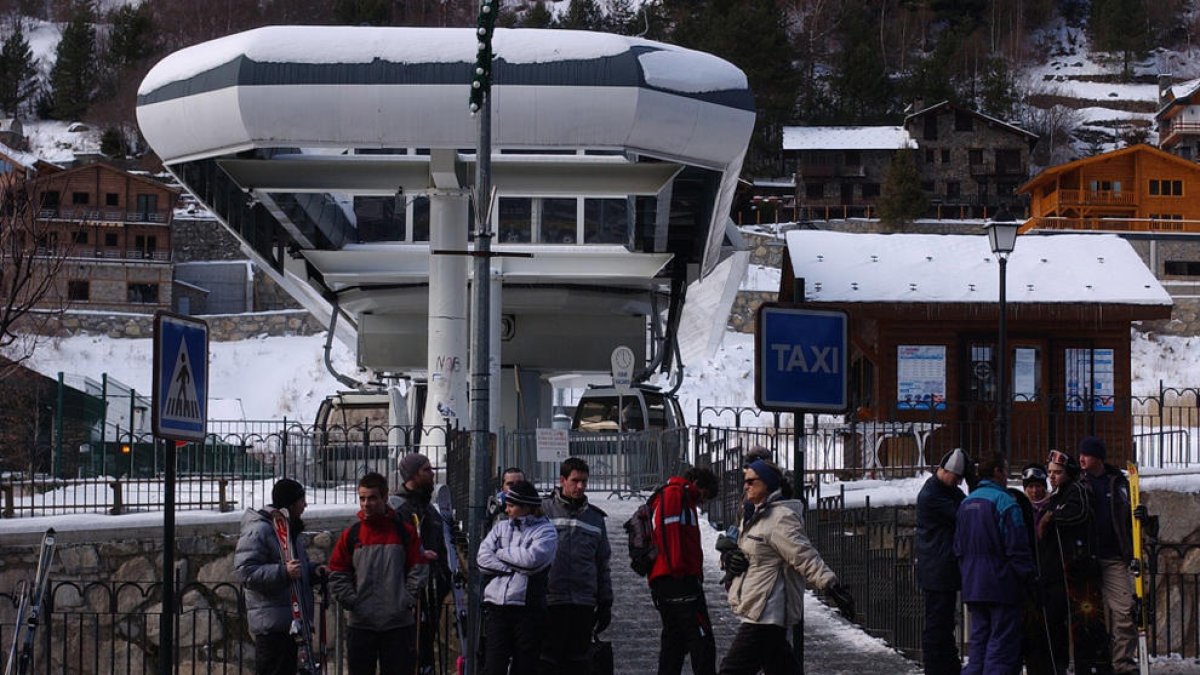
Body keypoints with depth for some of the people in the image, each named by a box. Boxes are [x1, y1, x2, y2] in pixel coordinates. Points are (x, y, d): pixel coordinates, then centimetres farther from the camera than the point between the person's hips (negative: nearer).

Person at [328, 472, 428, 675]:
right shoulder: (350, 535, 4)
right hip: (360, 624, 1)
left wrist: (407, 600, -8)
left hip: (398, 622, -1)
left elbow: (418, 571, 3)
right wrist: (352, 603, -7)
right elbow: (337, 576, 4)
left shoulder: (405, 532, 3)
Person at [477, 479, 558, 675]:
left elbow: (532, 559, -14)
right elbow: (483, 559, 2)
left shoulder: (546, 531, 3)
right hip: (496, 607, 3)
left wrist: (501, 553, -1)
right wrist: (516, 567, -7)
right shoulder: (500, 528, 16)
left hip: (528, 607, -3)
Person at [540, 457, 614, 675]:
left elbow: (603, 564, 19)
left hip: (584, 602, 4)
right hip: (551, 599, -4)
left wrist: (605, 603, 15)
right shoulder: (544, 510, 2)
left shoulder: (595, 518, 15)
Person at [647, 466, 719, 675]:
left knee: (673, 644, 12)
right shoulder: (675, 494, -3)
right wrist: (678, 568, -23)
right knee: (703, 644, -12)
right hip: (680, 580, -11)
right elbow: (669, 532, -18)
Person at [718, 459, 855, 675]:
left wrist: (831, 585, -30)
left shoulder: (780, 518, -16)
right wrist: (731, 560, 0)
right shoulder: (753, 516, 15)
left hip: (767, 614, -10)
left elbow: (805, 556, -22)